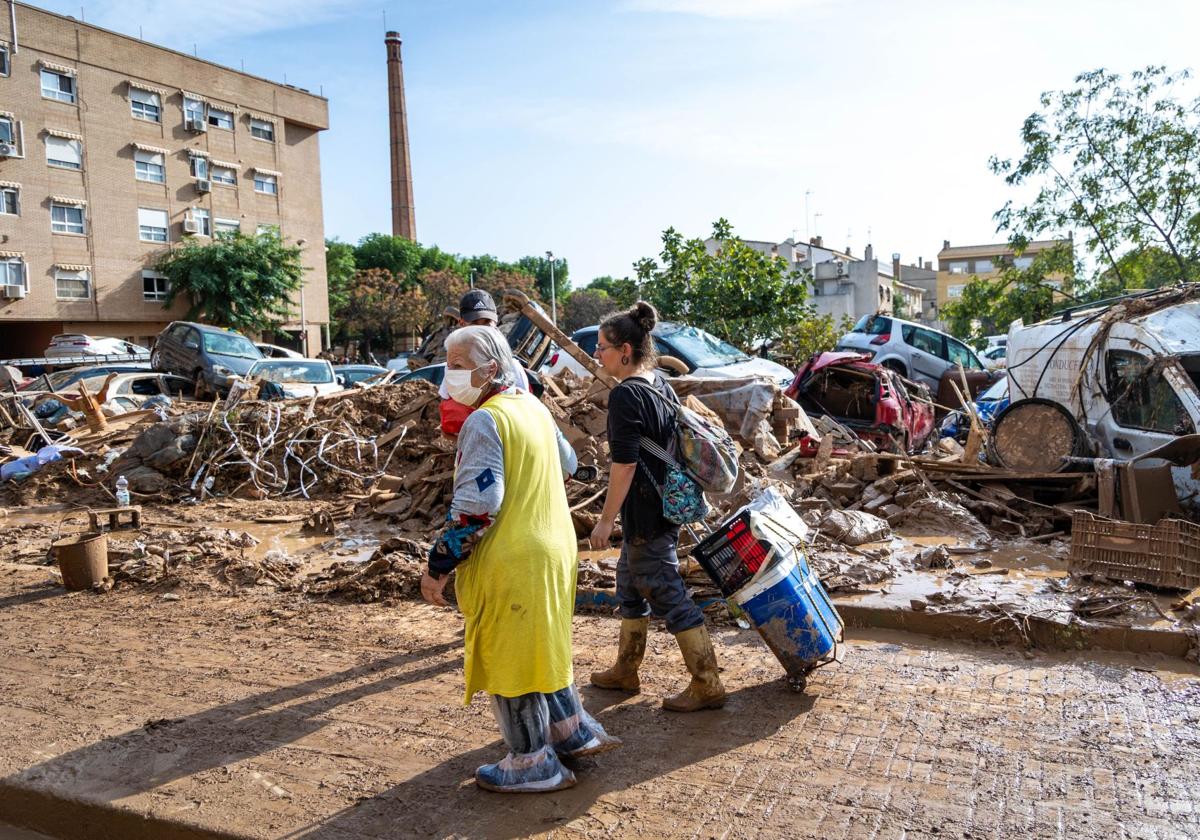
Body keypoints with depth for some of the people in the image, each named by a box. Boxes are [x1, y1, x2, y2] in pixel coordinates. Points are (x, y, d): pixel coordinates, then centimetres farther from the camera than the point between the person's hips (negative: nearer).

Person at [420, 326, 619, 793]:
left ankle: (534, 765, 19)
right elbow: (566, 464, 23)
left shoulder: (485, 420, -18)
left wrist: (439, 565, -18)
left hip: (509, 561, -9)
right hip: (553, 548, 9)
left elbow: (475, 505, -24)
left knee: (508, 658, 6)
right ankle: (573, 732, 35)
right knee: (542, 647, 23)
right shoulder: (534, 407, 9)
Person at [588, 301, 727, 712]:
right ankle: (626, 671, 34)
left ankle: (707, 685, 9)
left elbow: (624, 464, -23)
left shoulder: (625, 395, -20)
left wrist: (606, 520, -15)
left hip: (645, 512, -10)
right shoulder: (659, 382, 8)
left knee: (668, 595, -1)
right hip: (668, 503, 10)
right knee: (630, 582, 21)